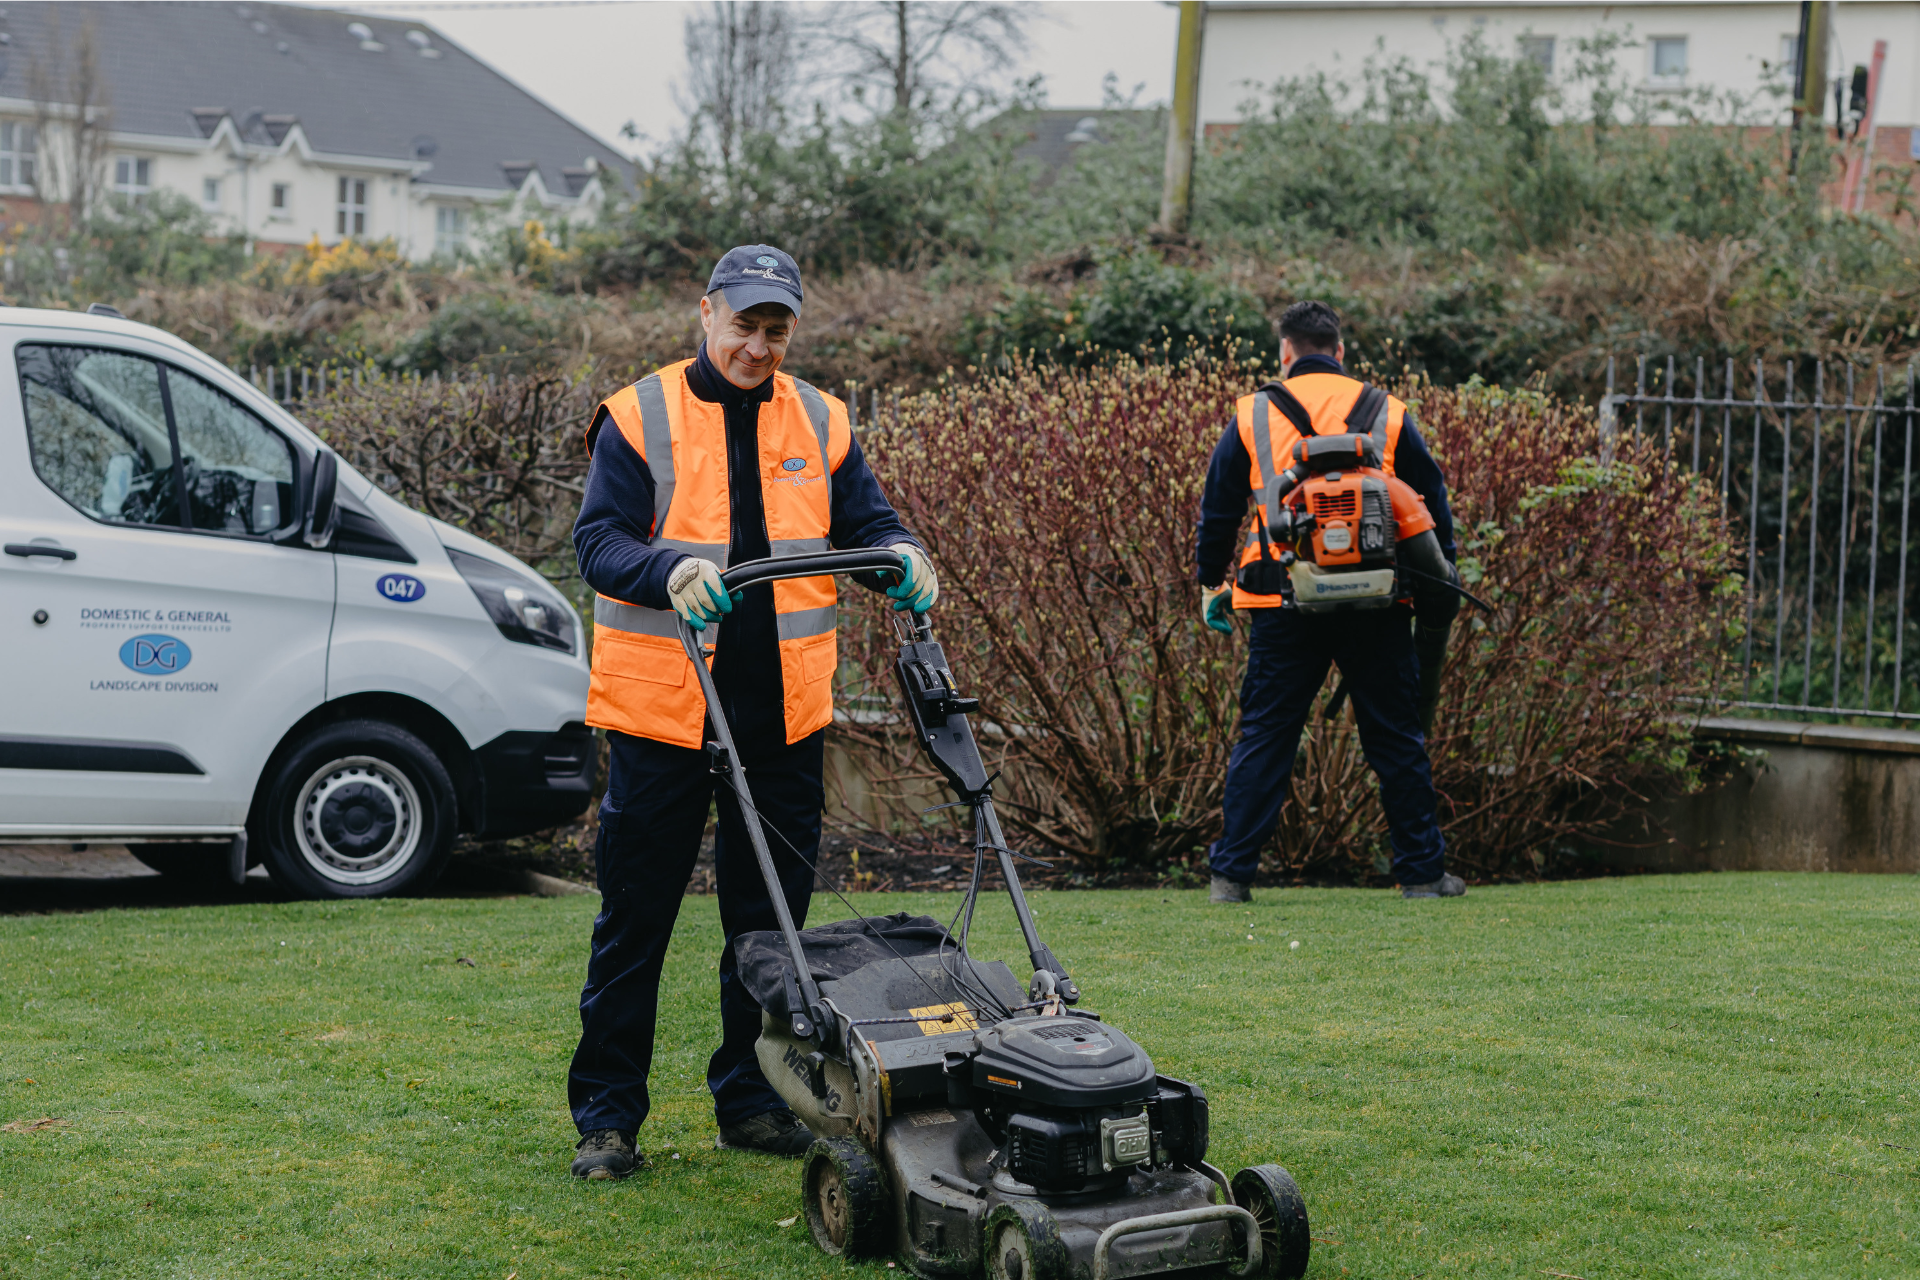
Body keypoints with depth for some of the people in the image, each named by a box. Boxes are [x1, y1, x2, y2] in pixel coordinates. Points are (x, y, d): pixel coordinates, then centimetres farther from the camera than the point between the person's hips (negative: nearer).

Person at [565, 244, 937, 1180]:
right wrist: (672, 571, -29)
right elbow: (598, 541, -10)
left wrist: (901, 559, -12)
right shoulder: (640, 418, -3)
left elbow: (866, 525, 11)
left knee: (771, 918, 10)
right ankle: (606, 1116, 10)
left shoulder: (819, 424, 10)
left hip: (782, 716, 4)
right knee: (634, 918, 2)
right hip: (661, 713, -4)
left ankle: (753, 1102, 23)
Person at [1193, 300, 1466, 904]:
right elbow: (1433, 507, 13)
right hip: (1376, 603, 0)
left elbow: (1217, 511, 10)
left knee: (1263, 739, 5)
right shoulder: (1389, 416, 9)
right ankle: (1422, 871, 12)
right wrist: (1440, 590, 23)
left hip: (1283, 604, 0)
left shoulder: (1251, 417, 7)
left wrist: (1211, 585, 21)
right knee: (1397, 738, 9)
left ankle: (1232, 873, 5)